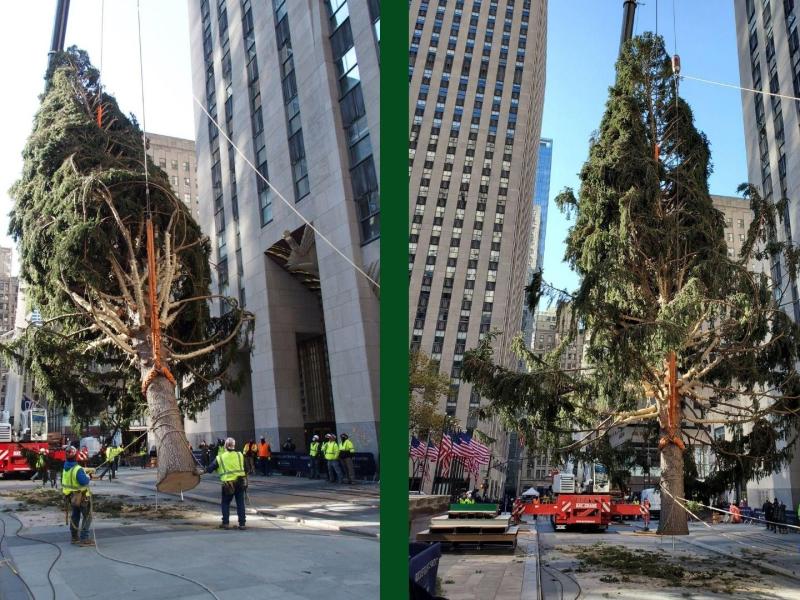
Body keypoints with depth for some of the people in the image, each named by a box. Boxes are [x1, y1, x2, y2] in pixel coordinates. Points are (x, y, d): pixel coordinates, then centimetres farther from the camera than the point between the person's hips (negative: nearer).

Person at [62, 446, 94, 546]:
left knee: (75, 516, 20)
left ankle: (74, 537, 29)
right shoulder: (78, 469, -29)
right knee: (87, 517, 1)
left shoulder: (65, 467, -2)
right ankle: (84, 539, -3)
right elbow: (84, 481, -32)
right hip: (81, 496, -8)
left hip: (71, 496, 8)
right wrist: (88, 478, -11)